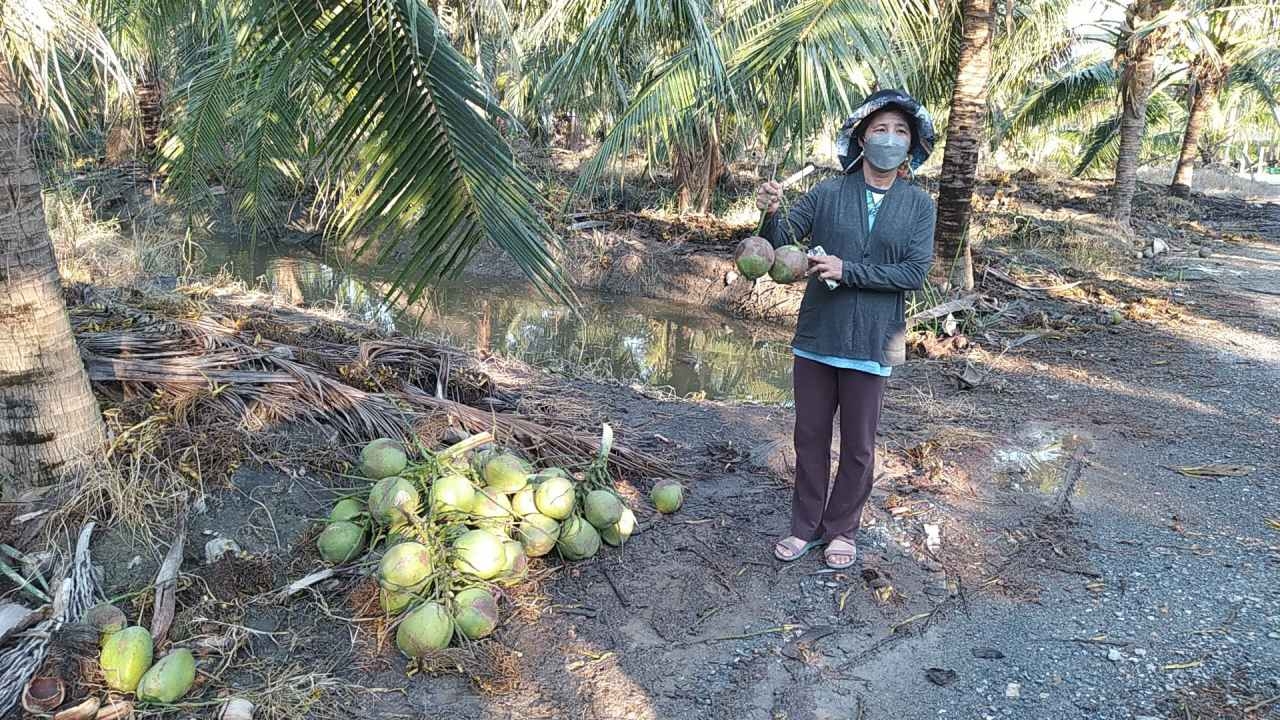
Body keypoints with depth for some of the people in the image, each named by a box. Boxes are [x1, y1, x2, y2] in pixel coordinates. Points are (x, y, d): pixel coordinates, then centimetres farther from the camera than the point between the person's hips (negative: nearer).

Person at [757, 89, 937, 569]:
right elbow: (781, 242, -7)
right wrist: (771, 214, -29)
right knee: (810, 438, 13)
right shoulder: (827, 195, -2)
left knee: (858, 447, 12)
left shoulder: (918, 205, -2)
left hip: (870, 343, 0)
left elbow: (916, 273, -10)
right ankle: (806, 526, 30)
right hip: (816, 337, 1)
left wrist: (847, 271, -20)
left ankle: (842, 529, 31)